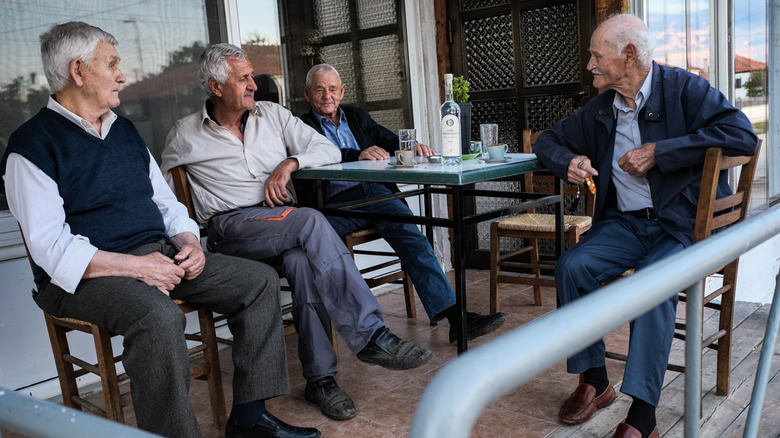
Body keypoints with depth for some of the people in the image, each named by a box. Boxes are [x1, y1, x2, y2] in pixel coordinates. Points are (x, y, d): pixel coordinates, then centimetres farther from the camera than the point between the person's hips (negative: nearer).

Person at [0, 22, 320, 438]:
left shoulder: (125, 130, 19)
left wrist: (189, 241, 0)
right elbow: (49, 246, -14)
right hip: (88, 275, -7)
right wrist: (135, 266, -22)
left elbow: (165, 201, 22)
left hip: (159, 254, 8)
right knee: (159, 315, -38)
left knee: (260, 279, -6)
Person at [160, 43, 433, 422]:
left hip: (281, 221, 3)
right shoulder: (185, 135, 10)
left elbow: (329, 150, 11)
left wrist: (290, 162, -7)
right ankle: (370, 335, -35)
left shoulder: (273, 115, 16)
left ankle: (320, 377, -25)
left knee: (302, 260, -35)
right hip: (231, 227, -3)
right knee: (311, 221, -33)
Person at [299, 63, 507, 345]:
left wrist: (411, 146, -9)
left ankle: (454, 315, -31)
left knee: (412, 237, -23)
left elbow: (388, 140, 16)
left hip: (377, 192, 3)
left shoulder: (357, 117, 28)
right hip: (337, 201, -3)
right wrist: (356, 155, -24)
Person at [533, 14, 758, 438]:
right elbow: (549, 140, 23)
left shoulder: (684, 89, -5)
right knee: (571, 266, -20)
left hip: (683, 221, -5)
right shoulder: (600, 109, 12)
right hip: (625, 223, 5)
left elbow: (743, 135, -18)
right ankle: (594, 381, -7)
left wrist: (658, 152, -19)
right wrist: (567, 162, -2)